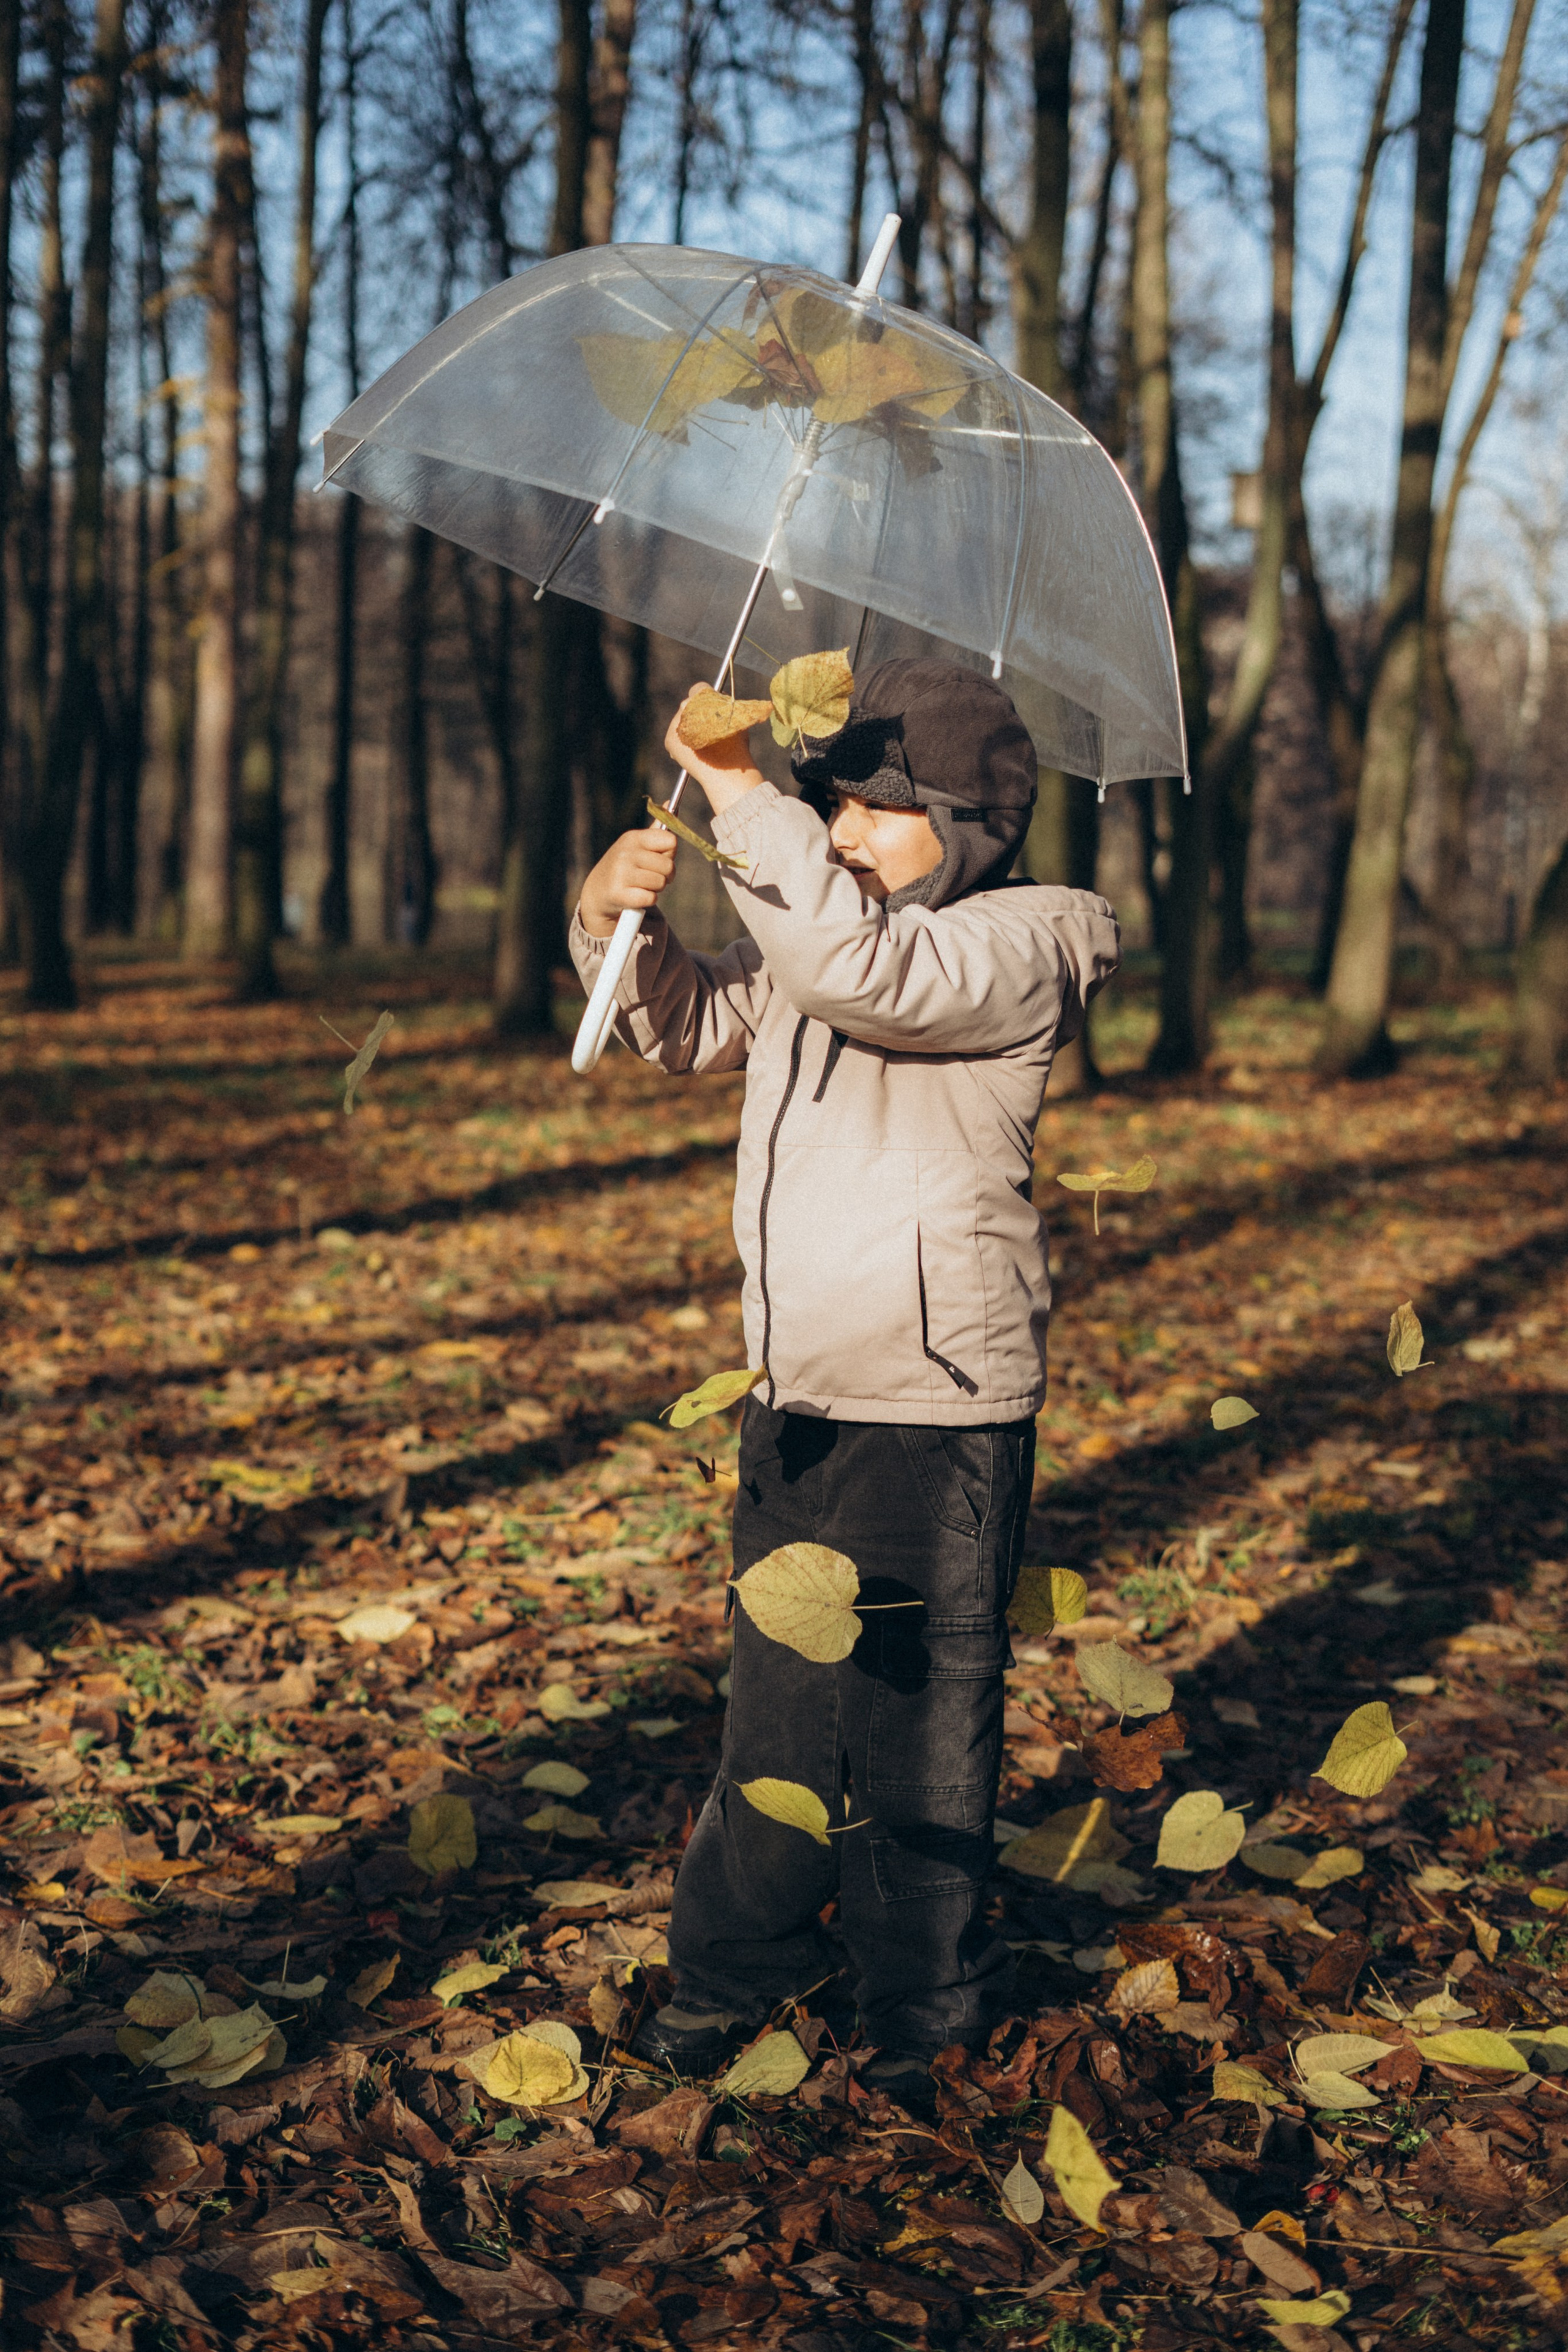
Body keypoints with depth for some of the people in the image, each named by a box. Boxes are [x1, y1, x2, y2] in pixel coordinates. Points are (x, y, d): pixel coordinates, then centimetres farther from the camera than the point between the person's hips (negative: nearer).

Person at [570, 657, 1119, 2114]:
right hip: (795, 1403, 8)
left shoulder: (1019, 946, -11)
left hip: (935, 1419, -8)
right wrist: (618, 923, -1)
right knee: (775, 1713, 18)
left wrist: (741, 795, -27)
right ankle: (731, 1987, 34)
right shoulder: (803, 947, 14)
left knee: (916, 1735, 2)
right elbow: (690, 1026, 19)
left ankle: (922, 2037, 18)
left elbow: (868, 967, -30)